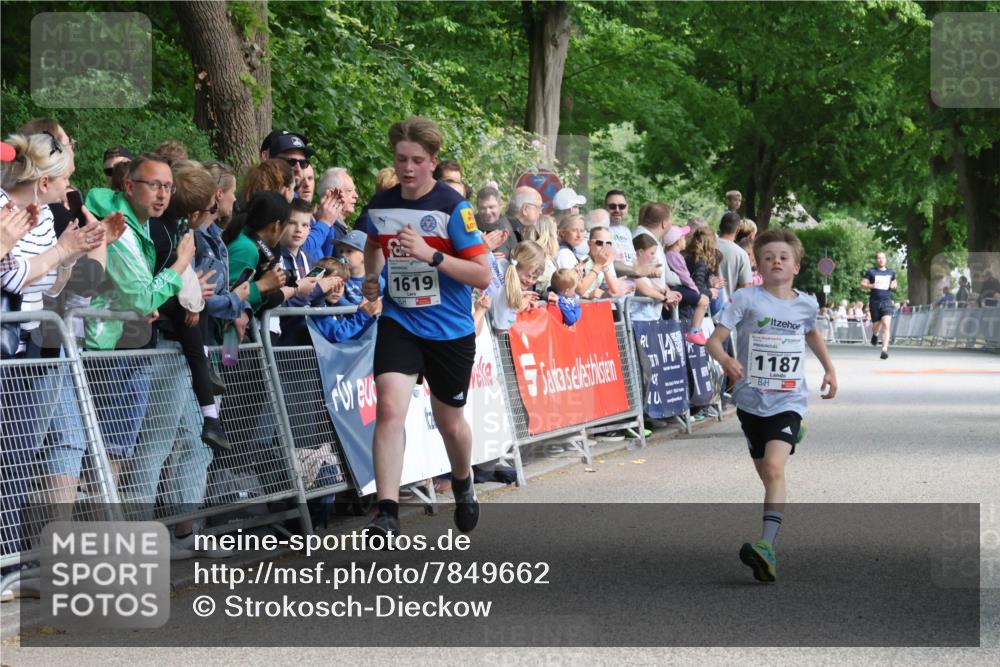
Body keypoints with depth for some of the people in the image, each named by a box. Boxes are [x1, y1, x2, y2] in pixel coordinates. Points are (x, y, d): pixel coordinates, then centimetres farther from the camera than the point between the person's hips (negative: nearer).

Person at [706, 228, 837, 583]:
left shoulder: (806, 304, 3)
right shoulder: (746, 299, -6)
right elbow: (714, 340, -13)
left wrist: (829, 368, 26)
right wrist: (725, 360, -33)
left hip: (788, 401, -1)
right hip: (751, 399, 1)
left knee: (774, 468, -21)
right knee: (766, 473, 13)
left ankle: (767, 546, -32)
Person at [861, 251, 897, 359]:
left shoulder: (891, 272, 10)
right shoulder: (871, 272, 2)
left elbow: (894, 282, 27)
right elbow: (862, 285, 1)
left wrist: (894, 285, 3)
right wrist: (871, 286, -19)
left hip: (887, 301, 1)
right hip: (874, 301, 0)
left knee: (886, 325, -16)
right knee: (876, 325, 8)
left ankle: (885, 349, -18)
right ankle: (875, 334, 47)